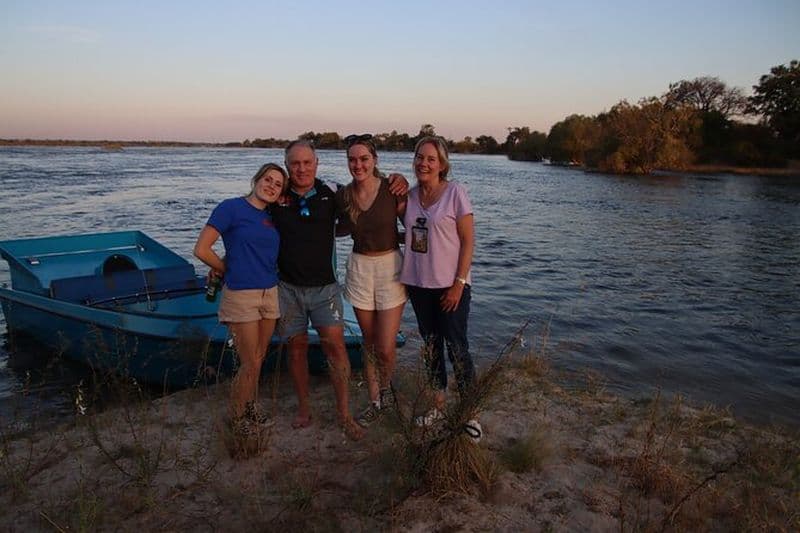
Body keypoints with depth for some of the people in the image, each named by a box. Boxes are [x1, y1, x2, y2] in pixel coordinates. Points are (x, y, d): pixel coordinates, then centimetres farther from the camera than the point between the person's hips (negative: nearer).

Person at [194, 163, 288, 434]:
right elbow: (201, 249, -12)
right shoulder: (232, 207, -9)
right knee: (250, 365, -1)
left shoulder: (272, 217, 10)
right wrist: (228, 270, -1)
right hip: (241, 296, -6)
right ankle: (237, 420, 19)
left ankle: (250, 410, 34)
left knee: (258, 360, 16)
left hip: (270, 294, 6)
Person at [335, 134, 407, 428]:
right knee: (369, 342, 12)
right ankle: (375, 401, 28)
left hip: (391, 266, -3)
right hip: (359, 268, 3)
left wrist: (409, 264, -5)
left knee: (386, 347, -4)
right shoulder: (343, 195, -1)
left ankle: (386, 388, 27)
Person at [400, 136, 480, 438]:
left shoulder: (455, 192, -9)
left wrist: (459, 283, -15)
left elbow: (468, 241, -10)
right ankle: (438, 406, 28)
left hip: (450, 285, -5)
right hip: (419, 284, 5)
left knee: (456, 347, 0)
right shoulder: (410, 195, 5)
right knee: (430, 345, 14)